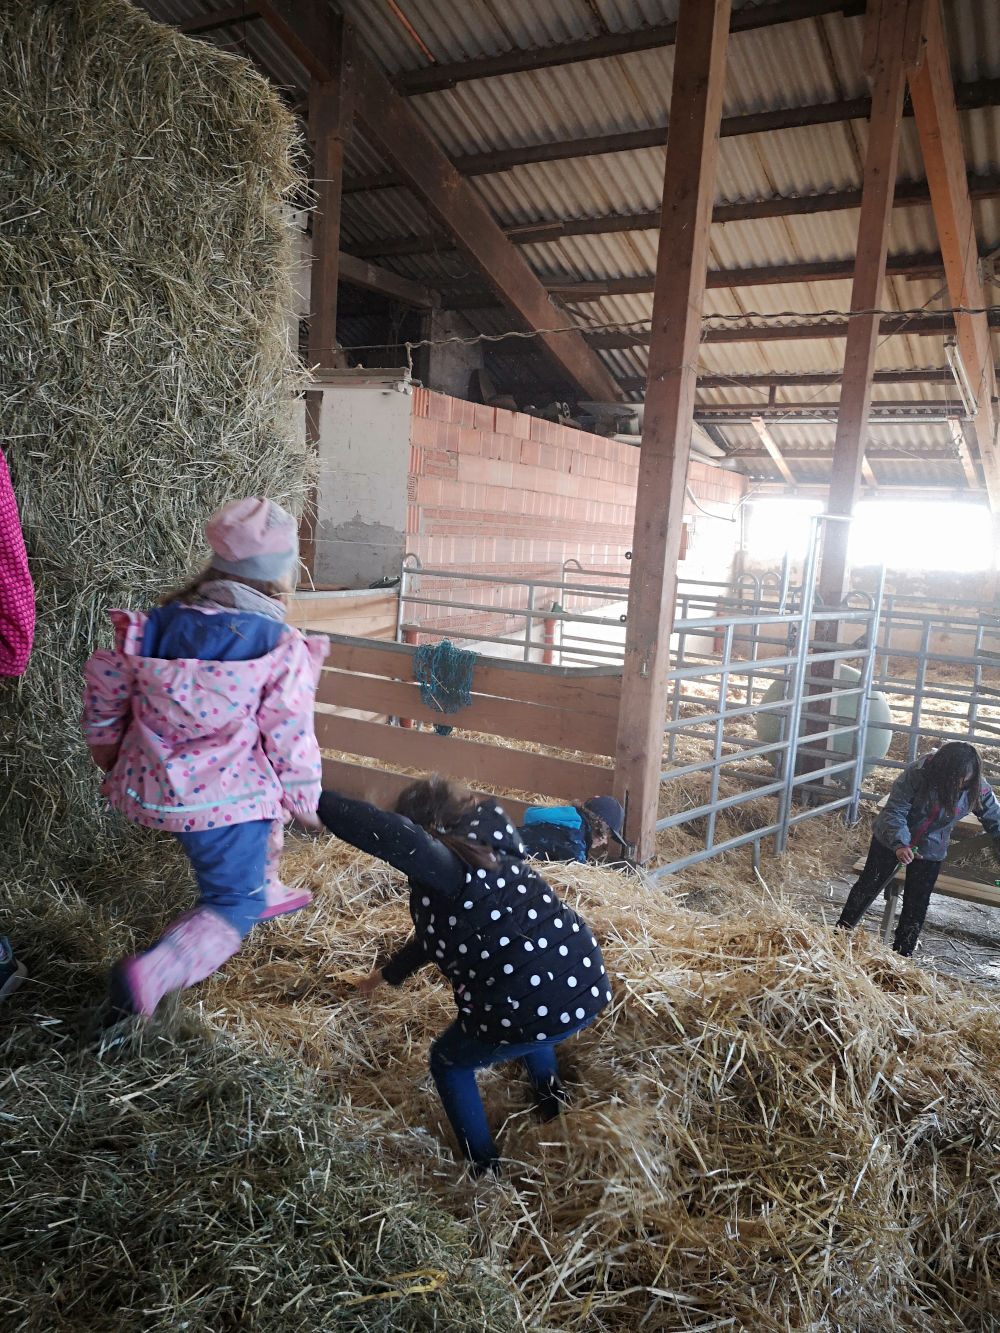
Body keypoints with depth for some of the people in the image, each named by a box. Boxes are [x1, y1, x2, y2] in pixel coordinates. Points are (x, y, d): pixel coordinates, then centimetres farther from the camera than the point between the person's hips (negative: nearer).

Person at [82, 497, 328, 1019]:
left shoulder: (156, 623, -3)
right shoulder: (282, 650, -18)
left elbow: (105, 689, 6)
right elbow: (290, 741, -11)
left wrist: (107, 751, 25)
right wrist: (305, 802, 5)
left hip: (152, 785, 7)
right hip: (225, 798, -7)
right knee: (233, 904, 8)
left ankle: (264, 890, 52)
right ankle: (149, 974, -13)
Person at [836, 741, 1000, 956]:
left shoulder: (977, 789, -22)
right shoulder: (916, 774, -31)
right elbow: (894, 812, -29)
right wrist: (899, 844, -43)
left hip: (929, 851, 2)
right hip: (891, 840, -2)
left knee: (917, 905, 4)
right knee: (867, 887, 9)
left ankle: (901, 955, 21)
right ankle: (841, 933, 27)